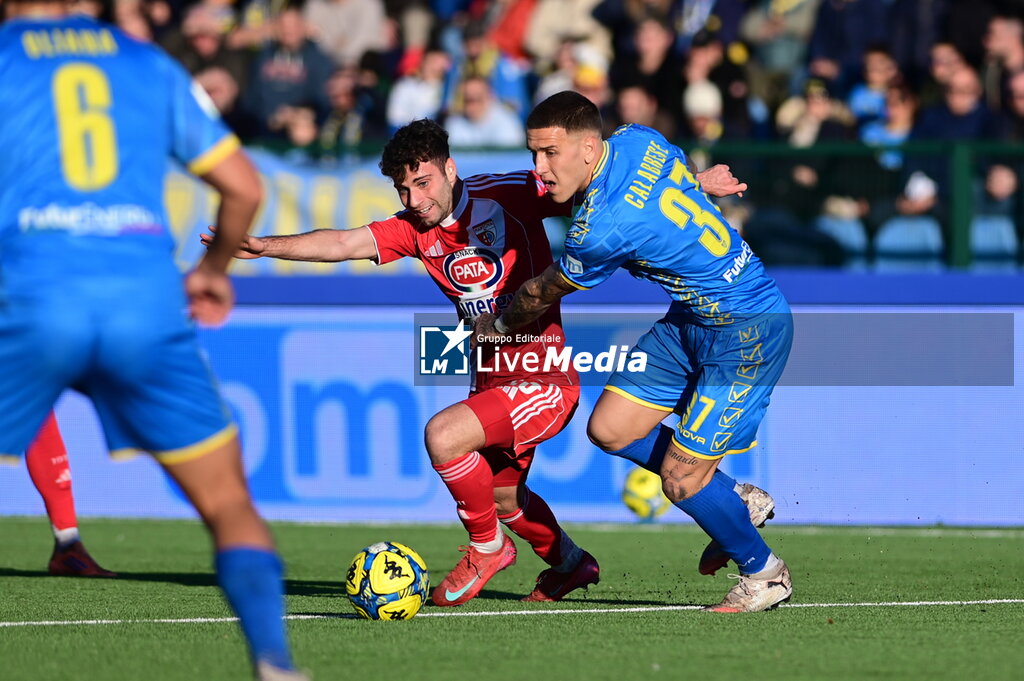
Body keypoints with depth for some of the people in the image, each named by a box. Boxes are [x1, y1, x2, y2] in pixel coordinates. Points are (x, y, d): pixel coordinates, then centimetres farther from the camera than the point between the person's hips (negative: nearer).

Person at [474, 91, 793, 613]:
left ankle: (763, 571, 19)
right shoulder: (637, 139, -8)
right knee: (609, 428, 5)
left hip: (747, 334, -10)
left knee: (681, 481, -7)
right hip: (693, 316, 10)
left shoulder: (603, 231, -30)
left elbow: (542, 295, -10)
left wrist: (496, 326, 10)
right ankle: (738, 500, 24)